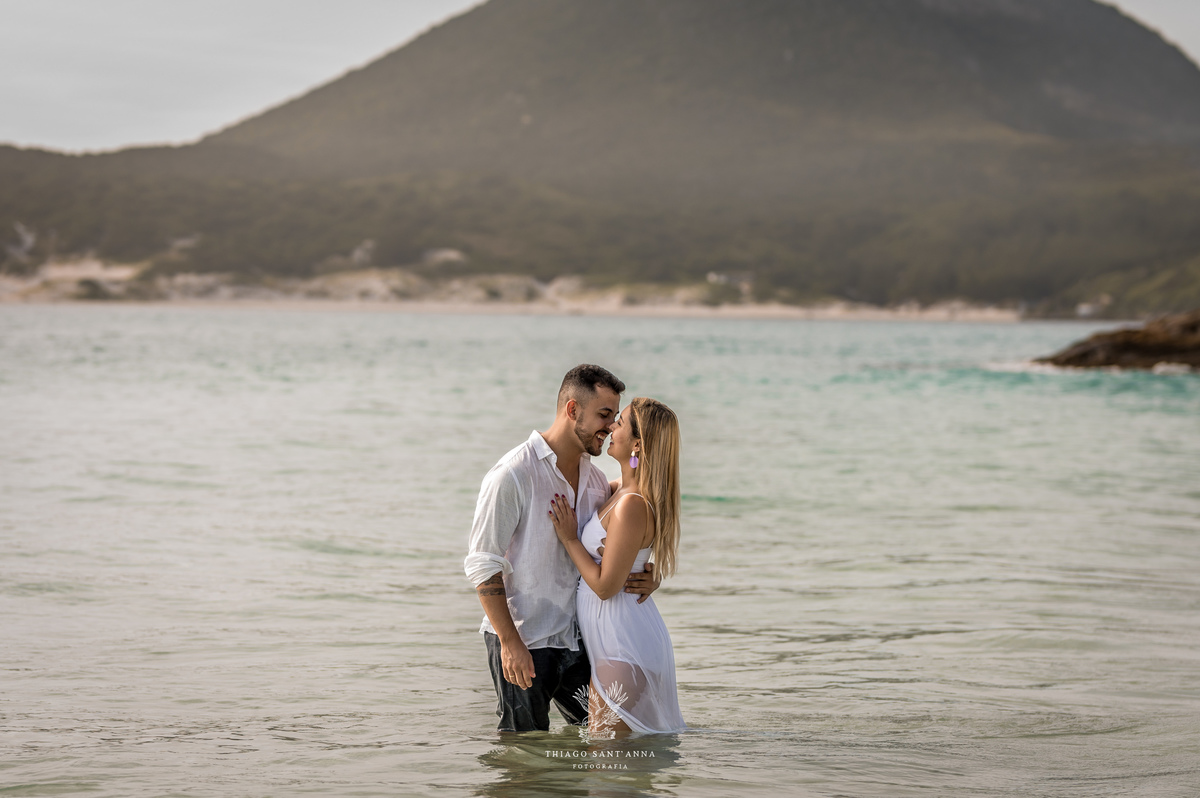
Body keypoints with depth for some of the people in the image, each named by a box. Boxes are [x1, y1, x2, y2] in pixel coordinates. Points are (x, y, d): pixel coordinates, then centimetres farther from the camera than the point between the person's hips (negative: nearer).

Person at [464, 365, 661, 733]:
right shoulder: (513, 474, -14)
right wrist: (510, 642, -19)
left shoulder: (595, 479, 9)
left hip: (576, 639, 7)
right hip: (522, 641, -7)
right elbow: (482, 564, -14)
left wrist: (646, 579, -6)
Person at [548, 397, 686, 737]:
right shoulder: (624, 489, 6)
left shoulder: (632, 506, -24)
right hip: (616, 641, 10)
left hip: (625, 647, -10)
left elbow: (605, 585, -21)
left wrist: (568, 538, -11)